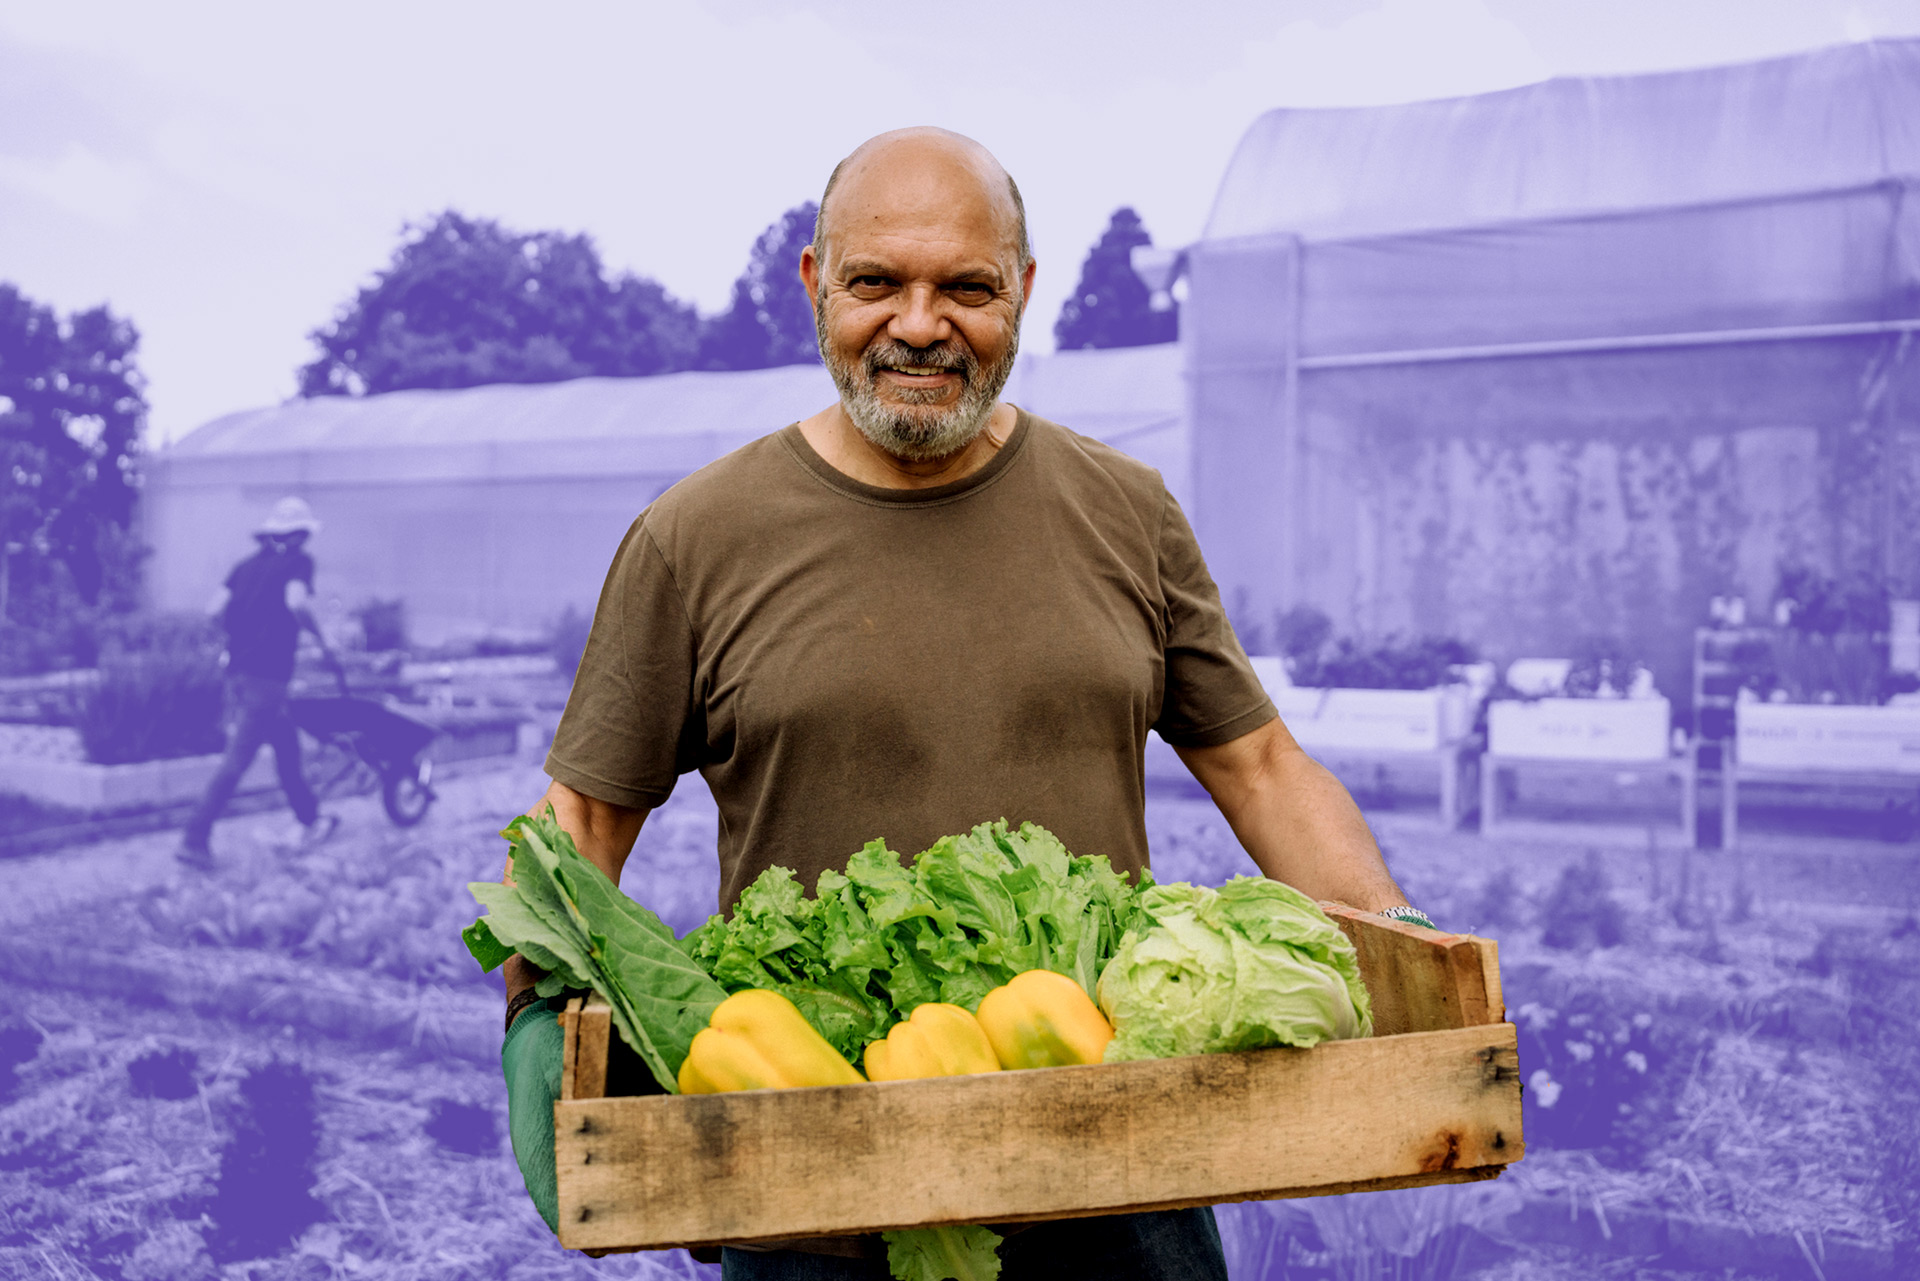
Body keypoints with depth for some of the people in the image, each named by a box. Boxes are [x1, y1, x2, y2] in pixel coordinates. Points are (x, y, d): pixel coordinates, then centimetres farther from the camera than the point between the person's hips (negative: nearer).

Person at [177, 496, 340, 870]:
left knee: (286, 745, 20)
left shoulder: (248, 565, 15)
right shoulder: (298, 561, -3)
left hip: (237, 668, 8)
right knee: (237, 758, -7)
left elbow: (215, 609, 6)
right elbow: (296, 603, -21)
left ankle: (311, 821, 32)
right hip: (267, 674, -8)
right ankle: (195, 839, -10)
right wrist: (321, 639, -7)